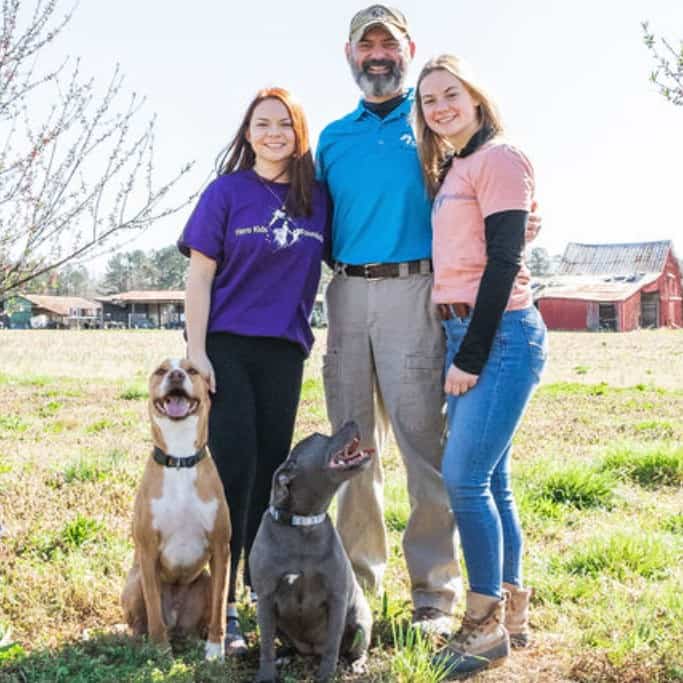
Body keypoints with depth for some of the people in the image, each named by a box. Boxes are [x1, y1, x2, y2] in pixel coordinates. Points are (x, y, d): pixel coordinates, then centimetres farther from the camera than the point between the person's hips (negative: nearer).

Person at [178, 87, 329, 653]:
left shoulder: (318, 199, 5)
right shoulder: (227, 192, -3)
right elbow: (199, 275, -6)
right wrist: (195, 352, -13)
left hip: (284, 350, 3)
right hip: (226, 345, -3)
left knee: (272, 466, 9)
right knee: (233, 466, -7)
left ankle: (265, 581, 25)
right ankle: (220, 604, 1)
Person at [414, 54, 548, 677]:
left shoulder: (498, 158, -6)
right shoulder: (450, 169, 19)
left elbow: (504, 261, -14)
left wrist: (470, 355, -16)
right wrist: (460, 349, 10)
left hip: (501, 334, -8)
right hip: (462, 331, 8)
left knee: (465, 478, -11)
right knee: (489, 480, 9)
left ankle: (487, 623, 2)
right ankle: (512, 613, 19)